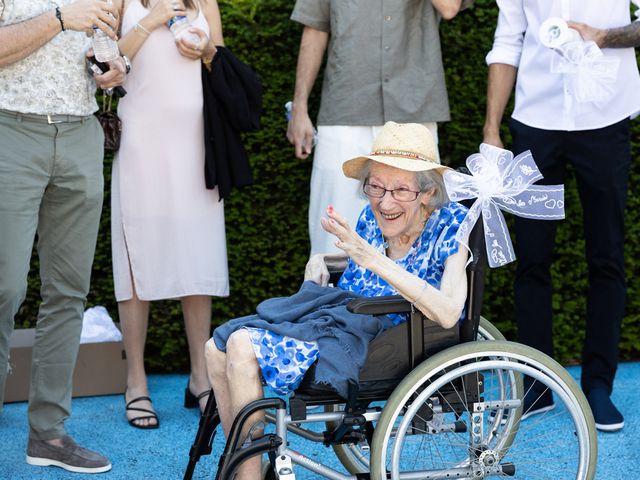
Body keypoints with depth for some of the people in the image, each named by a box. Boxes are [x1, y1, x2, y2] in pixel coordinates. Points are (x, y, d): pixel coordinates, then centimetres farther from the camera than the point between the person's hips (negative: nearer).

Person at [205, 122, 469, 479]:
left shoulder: (452, 223, -11)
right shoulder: (372, 218, 7)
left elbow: (448, 313, -27)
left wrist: (370, 258, -31)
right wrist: (318, 266, -2)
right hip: (344, 328, 8)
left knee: (242, 347, -18)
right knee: (218, 349, -2)